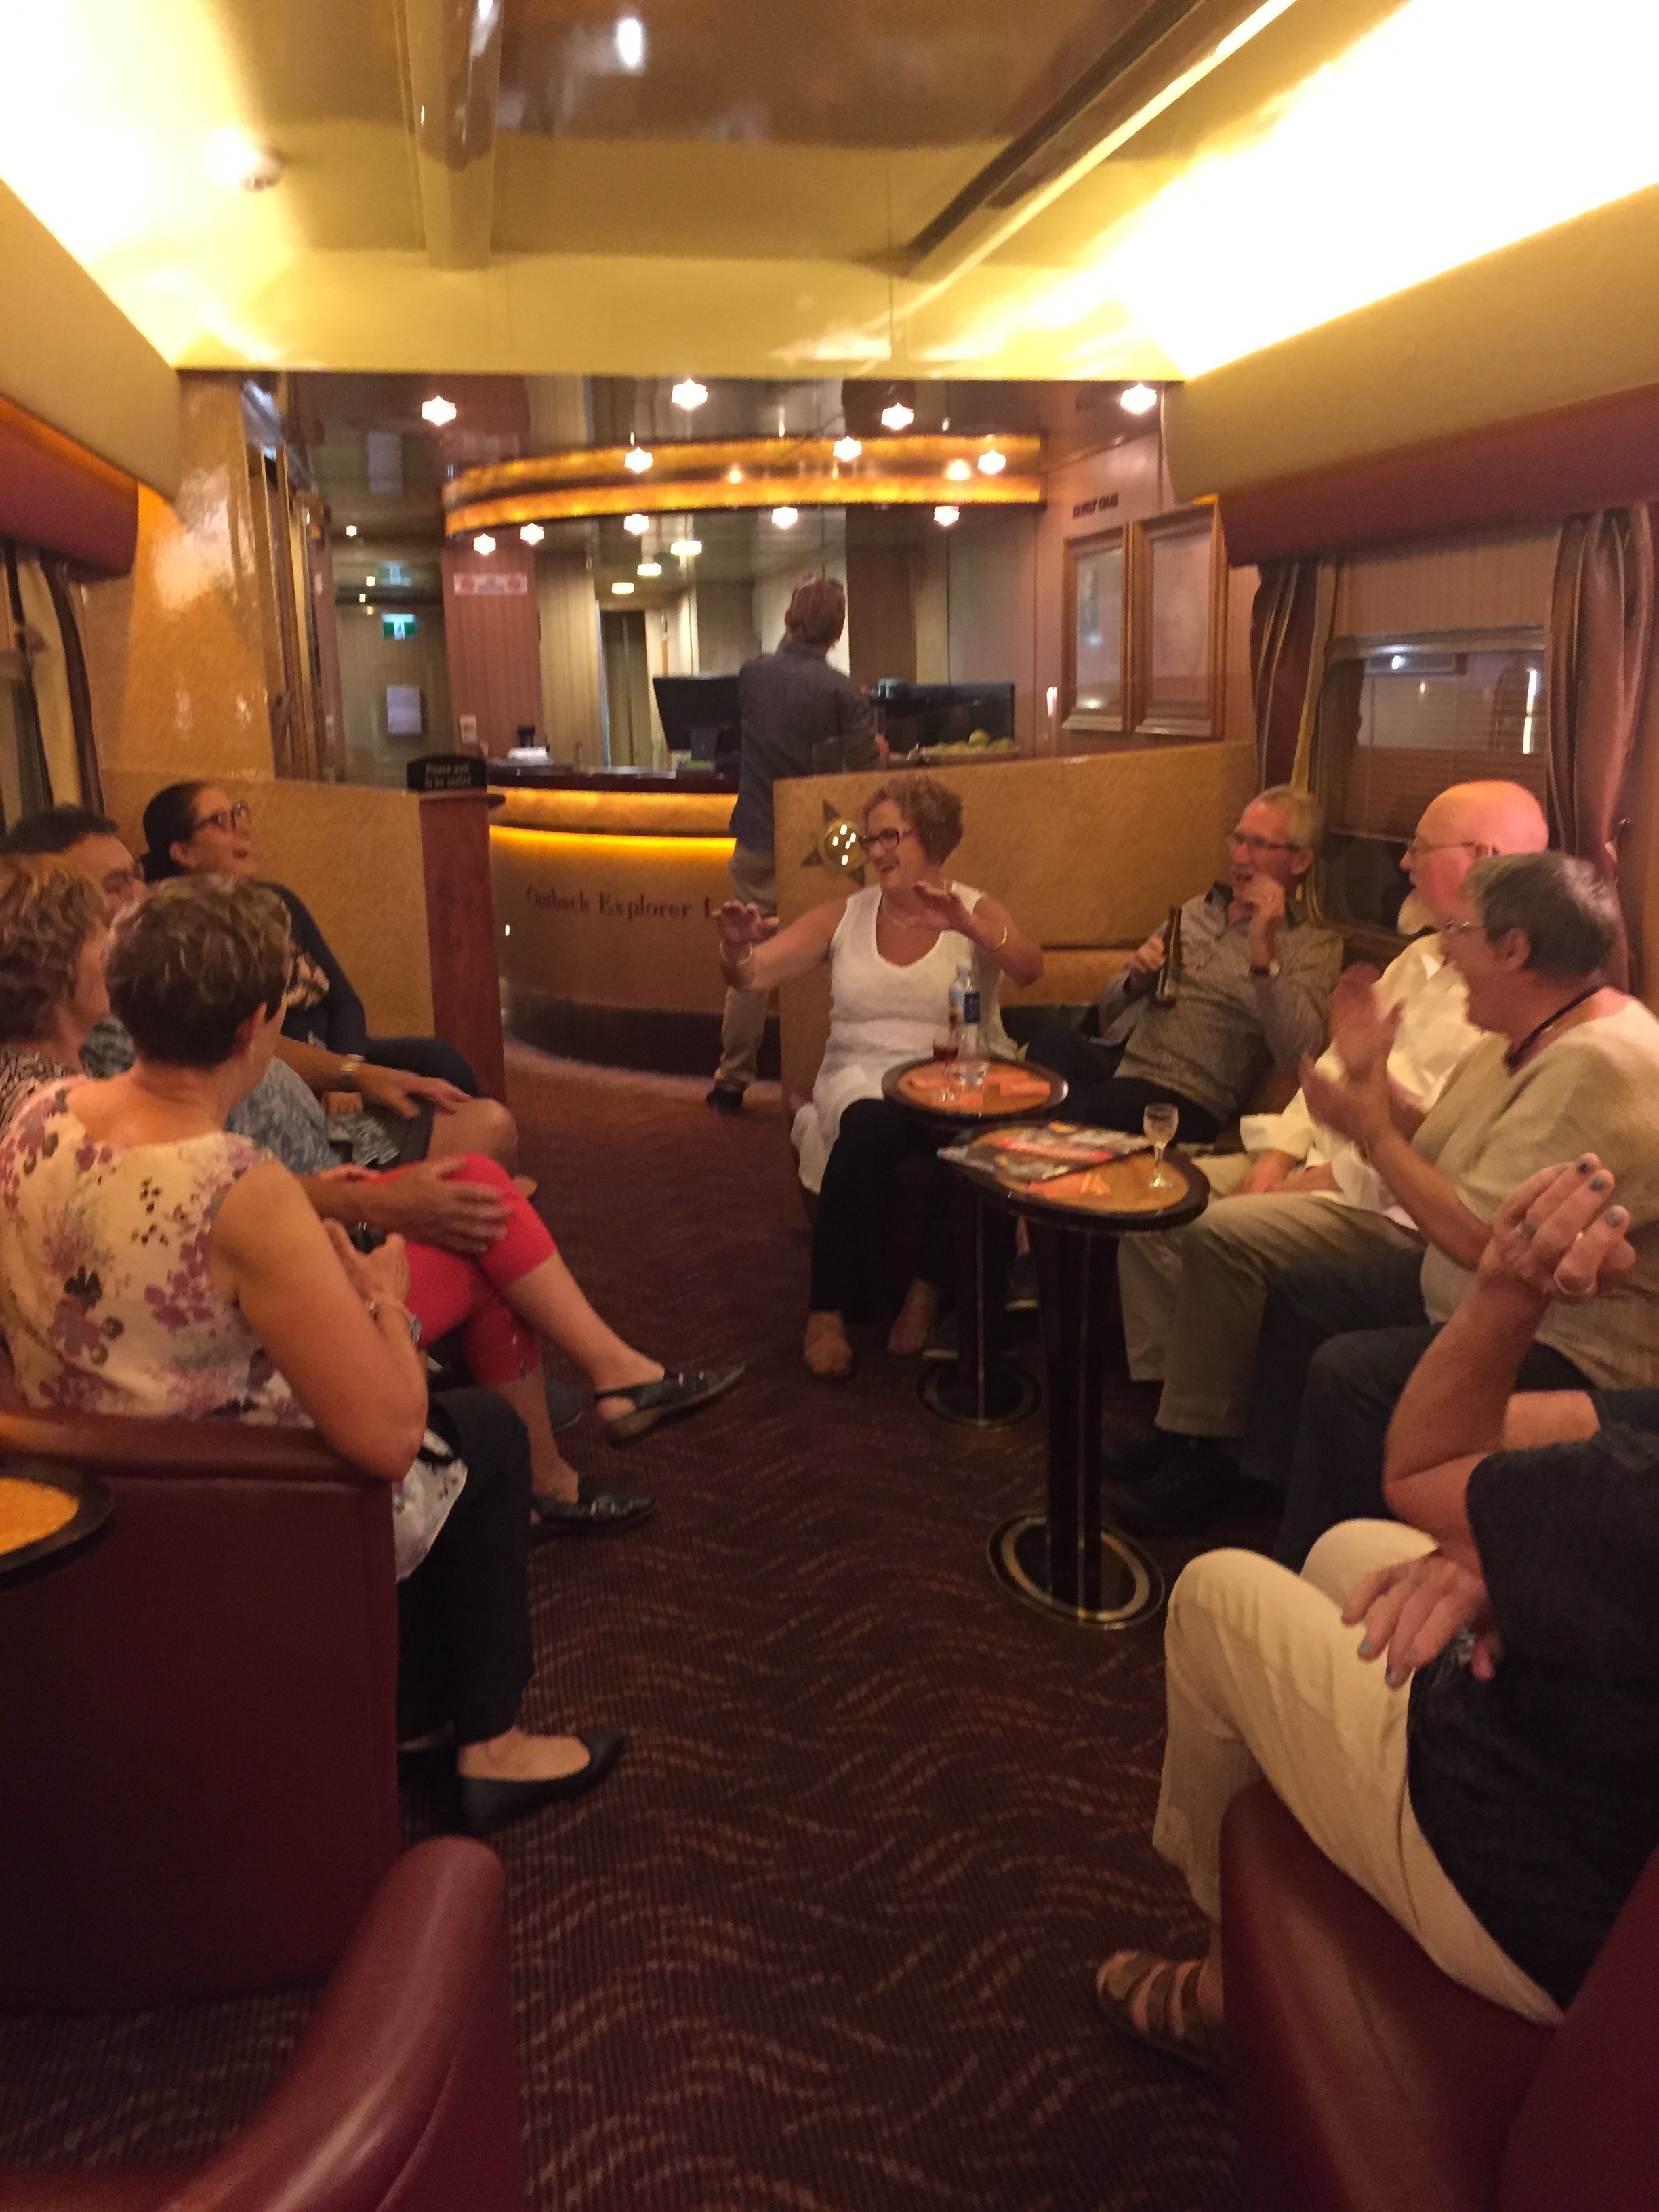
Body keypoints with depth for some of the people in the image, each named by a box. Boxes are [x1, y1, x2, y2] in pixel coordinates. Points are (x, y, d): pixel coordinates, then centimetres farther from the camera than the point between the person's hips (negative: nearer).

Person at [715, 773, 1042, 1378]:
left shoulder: (976, 913, 6)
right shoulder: (844, 917, 11)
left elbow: (1029, 969, -15)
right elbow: (753, 975, 3)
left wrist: (967, 924, -31)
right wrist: (738, 949, -21)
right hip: (860, 1076, 1)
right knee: (871, 1125, -35)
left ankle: (926, 1289, -12)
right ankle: (828, 1310, -24)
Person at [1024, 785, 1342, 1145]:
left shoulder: (1314, 946, 8)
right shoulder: (1196, 909, 24)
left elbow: (1298, 1058, -12)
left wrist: (1264, 955, -18)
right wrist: (1136, 981, 4)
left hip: (1184, 1101, -5)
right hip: (1113, 1058, 5)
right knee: (1052, 1037, -30)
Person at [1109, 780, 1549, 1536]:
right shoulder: (1423, 957, 16)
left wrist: (1330, 1179, -18)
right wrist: (1276, 1157, 1)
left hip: (1397, 1209, -10)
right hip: (1326, 1166, 10)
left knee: (1222, 1234, -28)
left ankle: (1200, 1454, -11)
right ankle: (1170, 1404, 6)